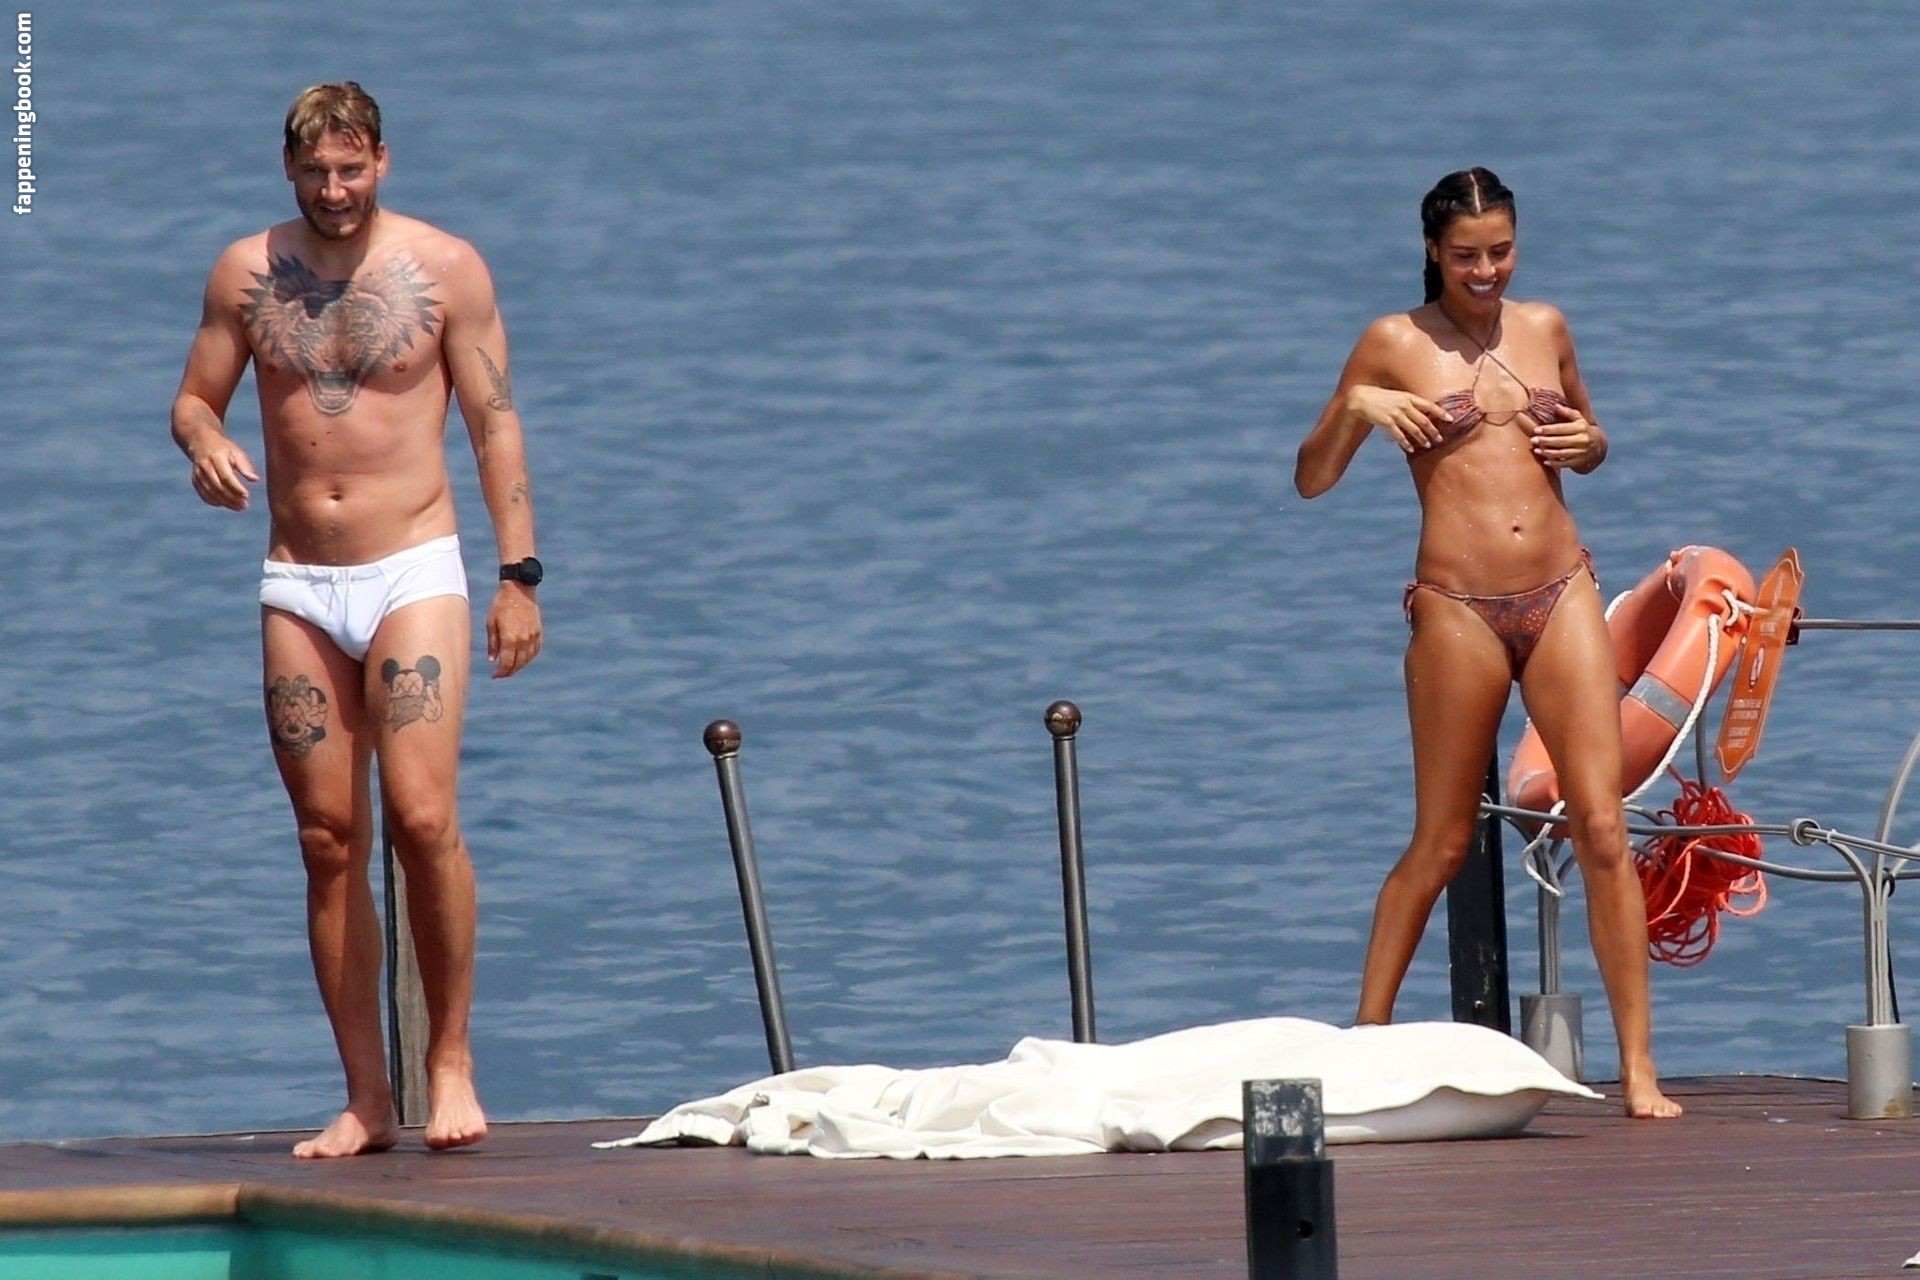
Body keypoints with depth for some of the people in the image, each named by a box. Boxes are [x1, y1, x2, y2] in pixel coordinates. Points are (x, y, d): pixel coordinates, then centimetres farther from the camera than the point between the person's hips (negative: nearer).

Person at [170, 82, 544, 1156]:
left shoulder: (444, 268, 0)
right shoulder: (248, 274, 6)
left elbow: (496, 425, 2)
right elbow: (195, 397, 14)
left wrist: (519, 575, -3)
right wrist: (204, 445, -12)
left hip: (413, 574, -3)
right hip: (299, 585, 3)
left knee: (423, 816, -18)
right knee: (330, 841, 2)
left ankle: (452, 1060, -5)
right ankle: (368, 1100, 6)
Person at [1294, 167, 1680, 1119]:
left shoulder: (1544, 329, 12)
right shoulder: (1395, 344, 3)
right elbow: (1310, 481, 5)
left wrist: (1588, 443, 4)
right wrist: (1355, 410, -13)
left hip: (1562, 599, 3)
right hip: (1458, 609, -3)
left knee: (1602, 827, -6)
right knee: (1441, 844, 4)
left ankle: (1638, 1068, -6)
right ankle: (1367, 1034, 20)